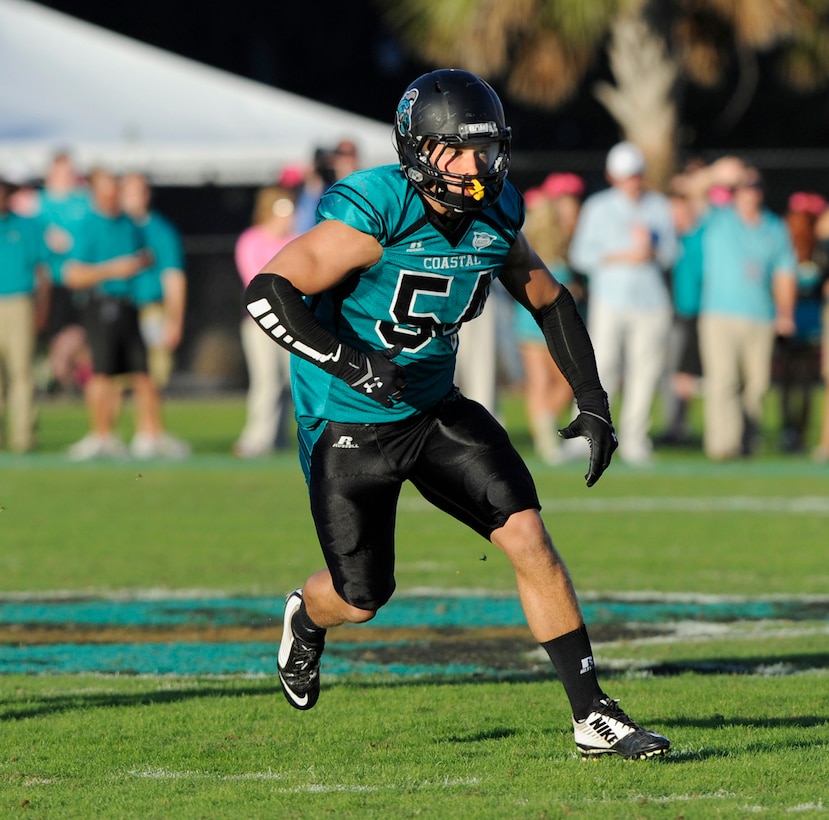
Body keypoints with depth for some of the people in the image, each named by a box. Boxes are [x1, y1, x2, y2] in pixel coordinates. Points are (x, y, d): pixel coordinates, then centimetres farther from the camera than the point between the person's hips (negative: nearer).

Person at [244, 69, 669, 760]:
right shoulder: (375, 212, -25)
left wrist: (592, 402, 5)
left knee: (529, 538, -12)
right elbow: (269, 292, -29)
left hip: (435, 409, 5)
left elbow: (550, 301, 12)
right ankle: (307, 620, 46)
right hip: (349, 426, -5)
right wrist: (350, 361, -39)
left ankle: (593, 715, -6)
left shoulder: (495, 217, -6)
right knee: (361, 597, 7)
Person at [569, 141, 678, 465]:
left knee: (646, 369, -1)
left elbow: (671, 253, 10)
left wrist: (652, 249, -10)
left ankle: (633, 439, 6)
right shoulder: (598, 207, 4)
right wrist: (622, 257, -11)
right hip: (611, 300, -3)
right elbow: (581, 255, -1)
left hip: (651, 301, 3)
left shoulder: (658, 207, 12)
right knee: (603, 366, -12)